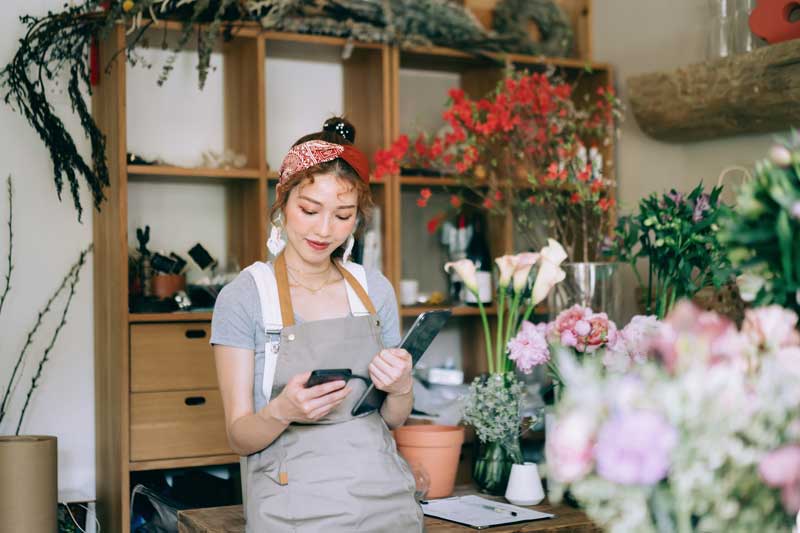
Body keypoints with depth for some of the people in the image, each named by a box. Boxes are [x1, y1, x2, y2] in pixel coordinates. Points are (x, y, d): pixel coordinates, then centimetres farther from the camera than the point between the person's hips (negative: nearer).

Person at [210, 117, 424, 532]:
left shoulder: (375, 289, 4)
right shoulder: (243, 297, -7)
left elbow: (393, 419, 10)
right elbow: (240, 437, -7)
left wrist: (401, 389, -12)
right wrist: (281, 411, -27)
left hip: (384, 498, 4)